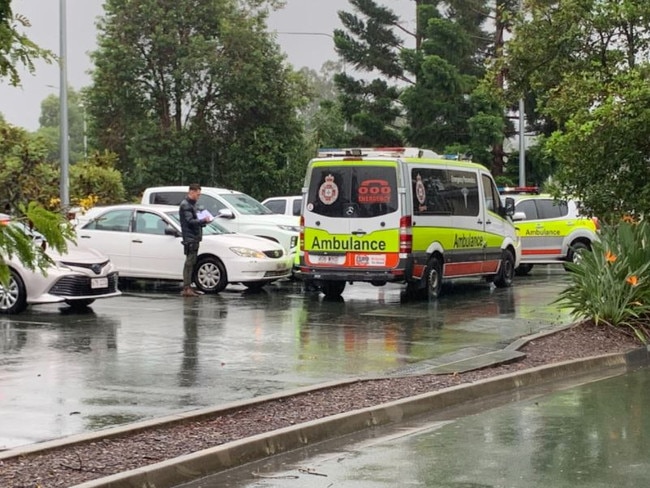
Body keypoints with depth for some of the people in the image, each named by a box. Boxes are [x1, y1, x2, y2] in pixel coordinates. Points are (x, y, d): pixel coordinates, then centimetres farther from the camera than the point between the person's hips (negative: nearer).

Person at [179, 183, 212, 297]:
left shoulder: (191, 204, 20)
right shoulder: (185, 205, -11)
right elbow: (189, 221, -19)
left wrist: (203, 221, 9)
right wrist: (203, 221, -18)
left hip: (194, 238, 10)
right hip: (190, 238, -10)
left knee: (191, 263, 11)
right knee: (189, 263, -11)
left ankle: (188, 287, 15)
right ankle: (186, 288, -12)